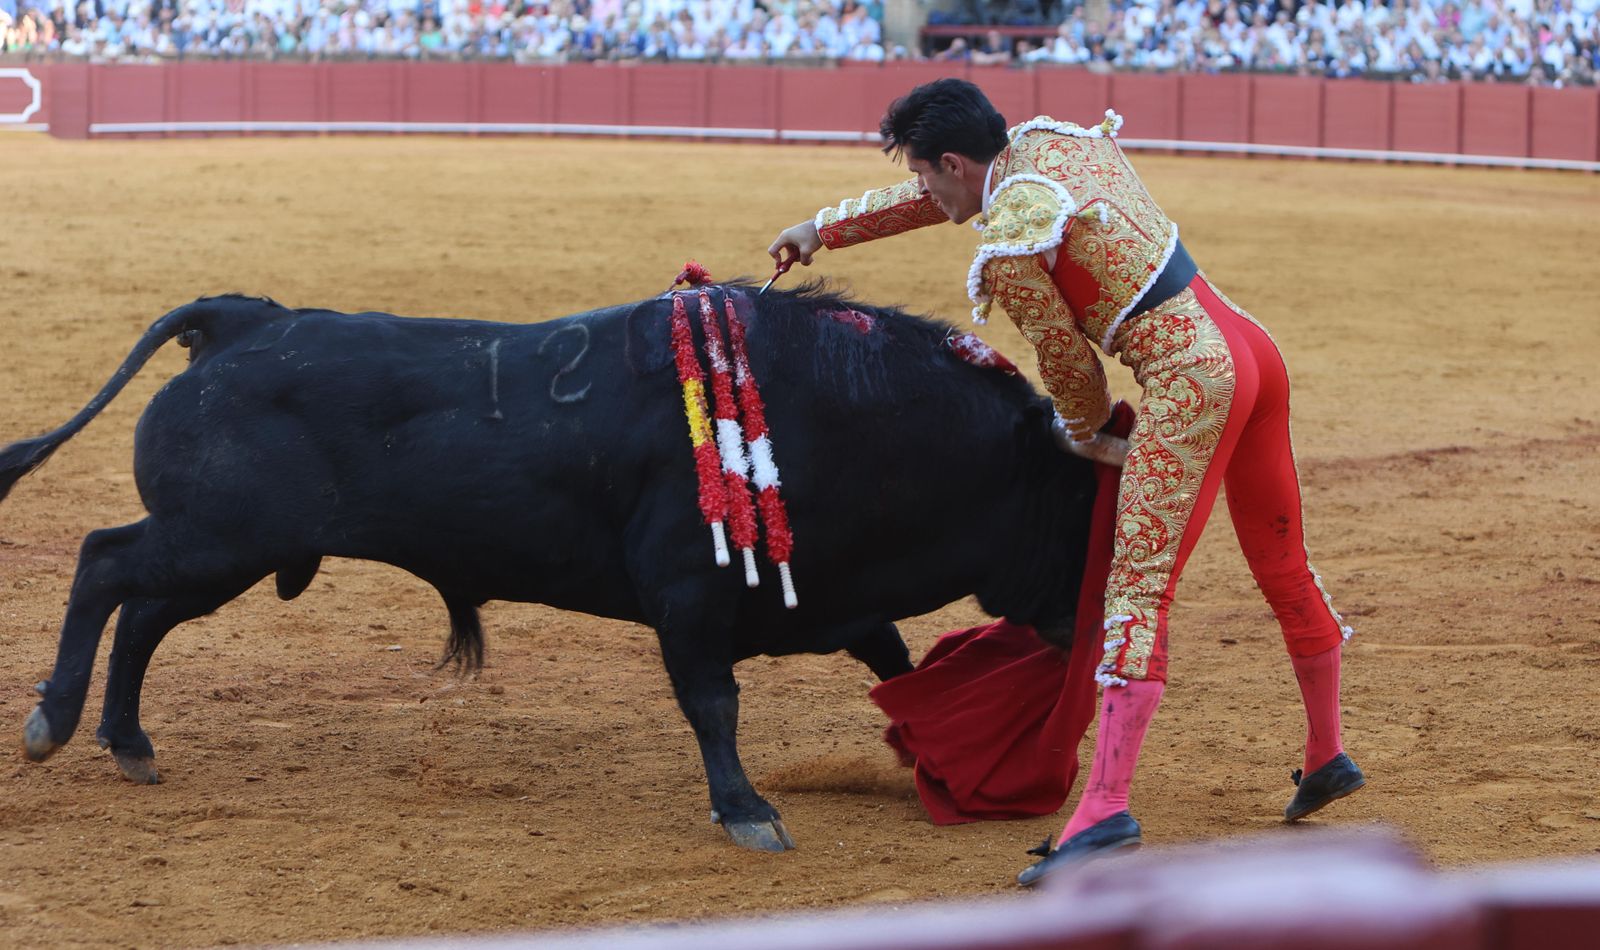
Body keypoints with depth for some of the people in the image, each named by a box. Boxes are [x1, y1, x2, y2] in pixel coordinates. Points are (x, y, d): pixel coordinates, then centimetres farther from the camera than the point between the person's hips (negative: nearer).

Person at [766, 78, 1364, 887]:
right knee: (1281, 563, 21)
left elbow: (1068, 362, -3)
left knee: (1138, 589, -12)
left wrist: (1088, 434, 18)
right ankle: (1326, 757, 36)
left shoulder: (1007, 248, -14)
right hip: (1247, 343, 10)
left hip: (1191, 380, -10)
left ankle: (1106, 807, -20)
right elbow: (937, 200, 29)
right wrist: (824, 229, 37)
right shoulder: (1051, 140, 12)